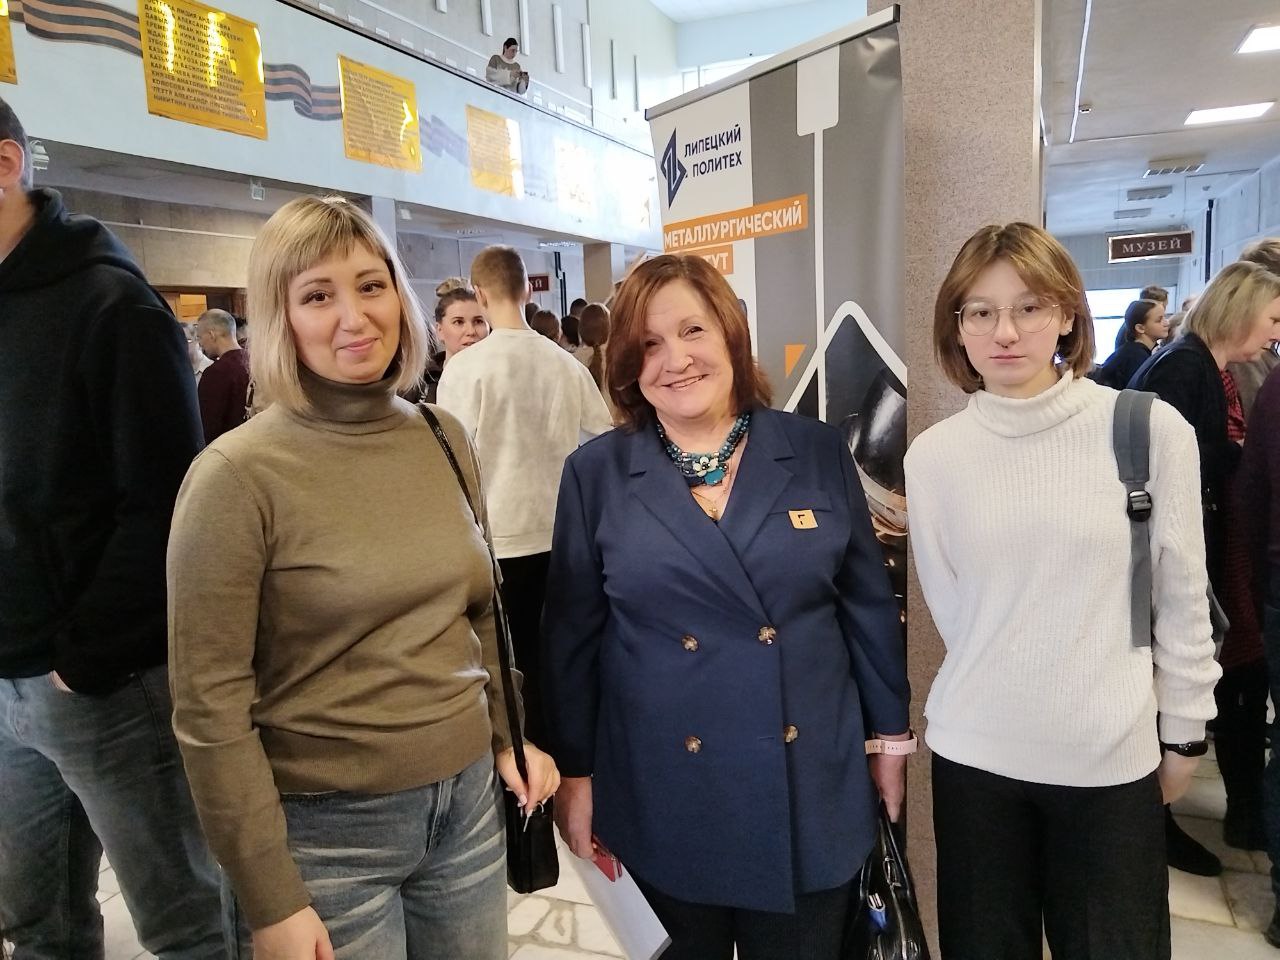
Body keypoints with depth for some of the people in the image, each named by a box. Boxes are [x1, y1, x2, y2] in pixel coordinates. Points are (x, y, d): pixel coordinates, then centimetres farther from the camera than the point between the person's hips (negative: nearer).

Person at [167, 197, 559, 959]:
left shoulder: (447, 440, 0)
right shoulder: (239, 475, -15)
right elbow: (209, 704, -13)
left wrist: (510, 737, 10)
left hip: (468, 799, 5)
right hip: (325, 828, -4)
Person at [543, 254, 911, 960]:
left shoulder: (817, 453, -2)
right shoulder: (596, 474, -5)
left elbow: (870, 605, 4)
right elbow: (571, 636, -1)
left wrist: (889, 734, 8)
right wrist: (574, 770, 1)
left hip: (811, 788, 1)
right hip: (664, 797, 0)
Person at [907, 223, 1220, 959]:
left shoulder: (1152, 429, -8)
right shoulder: (935, 454, -4)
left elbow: (1183, 599, 0)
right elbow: (951, 610, 3)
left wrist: (1185, 731, 5)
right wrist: (1003, 695, 2)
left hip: (1113, 755, -1)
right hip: (976, 753, 1)